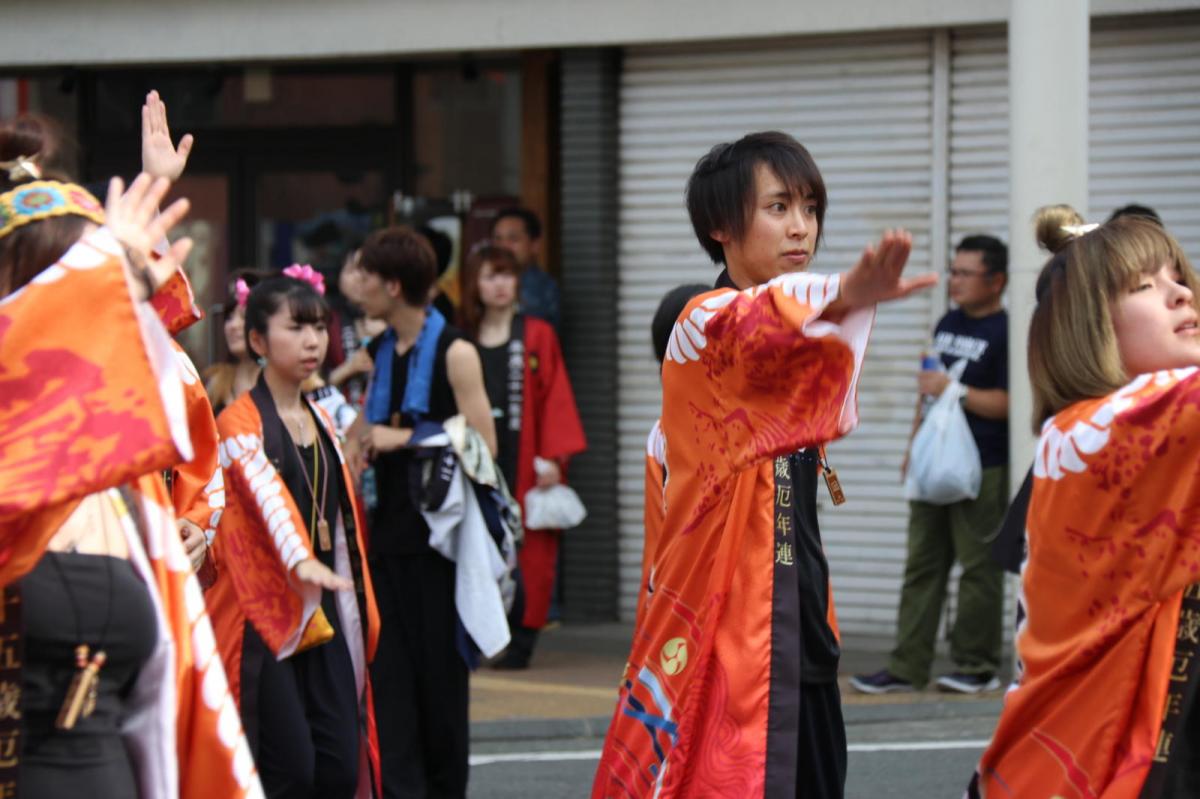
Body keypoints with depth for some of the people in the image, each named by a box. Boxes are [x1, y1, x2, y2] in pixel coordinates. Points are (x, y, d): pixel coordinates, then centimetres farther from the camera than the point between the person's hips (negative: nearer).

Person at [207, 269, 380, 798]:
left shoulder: (321, 423, 15)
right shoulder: (239, 424, -8)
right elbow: (267, 492, -27)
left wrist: (357, 614, 13)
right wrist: (301, 561, -44)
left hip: (322, 614, 6)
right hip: (261, 615, -6)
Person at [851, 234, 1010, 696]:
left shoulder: (1005, 333, -8)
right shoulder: (947, 325, 17)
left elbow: (1008, 403, -16)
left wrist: (955, 390, -17)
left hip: (982, 470, -8)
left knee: (979, 567, -2)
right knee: (922, 566, 6)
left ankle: (977, 666, 5)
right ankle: (906, 669, 7)